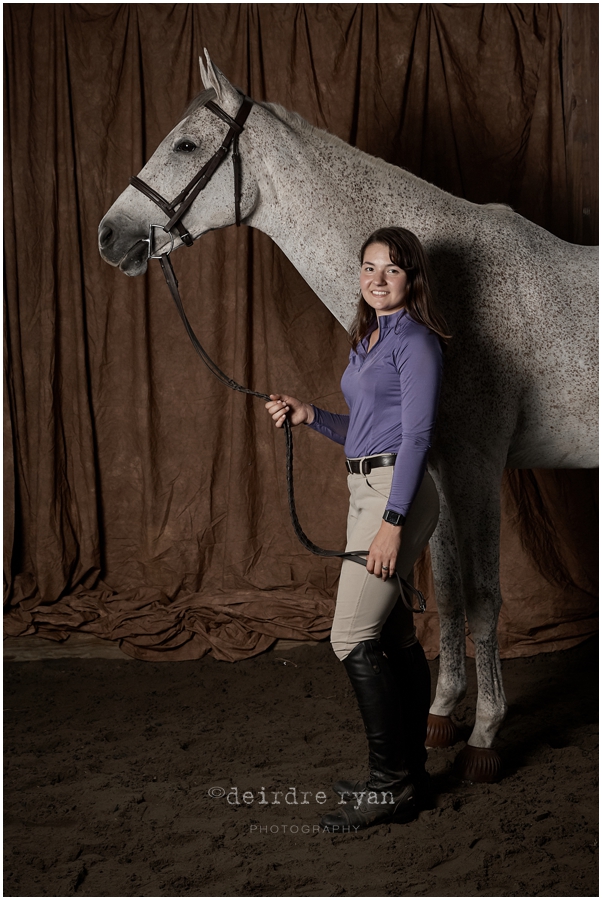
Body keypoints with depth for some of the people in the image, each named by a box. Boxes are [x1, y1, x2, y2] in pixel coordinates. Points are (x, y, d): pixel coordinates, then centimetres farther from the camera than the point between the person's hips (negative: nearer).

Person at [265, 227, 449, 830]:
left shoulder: (414, 340, -10)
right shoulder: (366, 341, 18)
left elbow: (415, 435, -17)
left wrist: (392, 522, -22)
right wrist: (310, 417, 8)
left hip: (398, 493, -9)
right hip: (364, 491, 9)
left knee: (353, 637, -11)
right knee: (395, 636, 13)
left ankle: (392, 785, -2)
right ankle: (408, 774, 22)